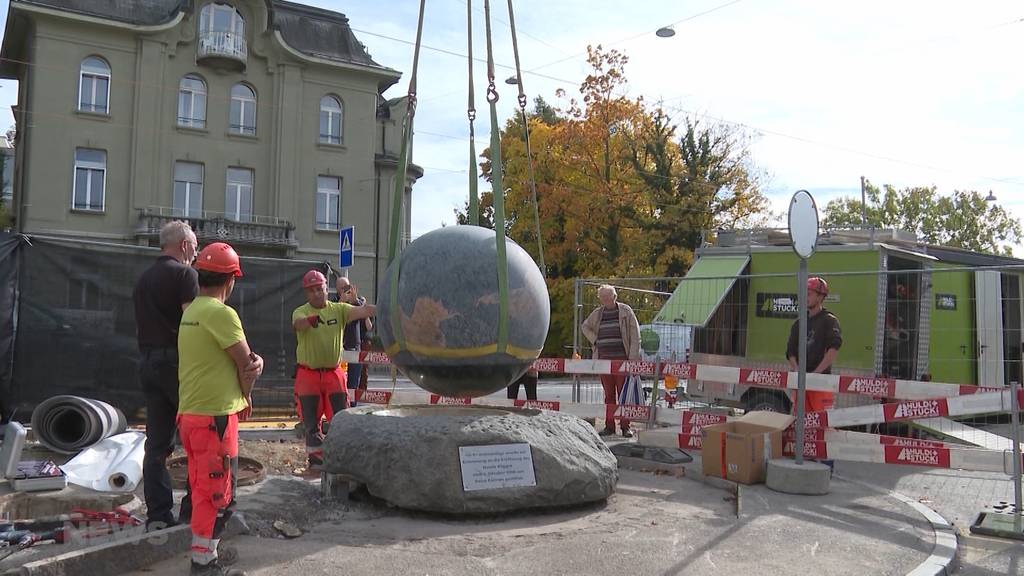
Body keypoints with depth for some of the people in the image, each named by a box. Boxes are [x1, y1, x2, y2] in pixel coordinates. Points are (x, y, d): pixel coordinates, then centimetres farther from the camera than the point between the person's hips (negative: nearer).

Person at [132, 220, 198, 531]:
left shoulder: (143, 278, 17)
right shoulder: (184, 273, -8)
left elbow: (142, 325, 20)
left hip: (148, 362, 8)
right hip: (177, 361, -7)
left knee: (157, 442, 8)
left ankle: (158, 514, 10)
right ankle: (193, 510, 2)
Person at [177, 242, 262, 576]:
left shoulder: (191, 311, 13)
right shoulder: (220, 313, -17)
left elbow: (243, 358, 13)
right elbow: (244, 363, -12)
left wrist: (254, 361, -6)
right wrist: (246, 396, 5)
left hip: (189, 413, 9)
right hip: (215, 416, -9)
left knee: (202, 489, 16)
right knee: (218, 495, 0)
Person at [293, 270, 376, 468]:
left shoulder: (338, 309, -1)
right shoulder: (301, 312, -7)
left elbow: (360, 311, -19)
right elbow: (298, 324, -31)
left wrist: (380, 308, -41)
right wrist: (311, 319, -54)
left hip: (333, 373, 2)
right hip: (308, 374, -1)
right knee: (311, 422, 8)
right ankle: (316, 460, 21)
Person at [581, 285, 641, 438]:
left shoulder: (625, 311, 1)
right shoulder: (597, 313, 12)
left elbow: (635, 335, -2)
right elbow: (585, 326, 29)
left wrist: (633, 357, -9)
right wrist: (594, 340, 11)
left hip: (622, 358, -4)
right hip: (604, 359, 4)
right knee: (608, 394, 7)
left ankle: (625, 426, 3)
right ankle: (609, 425, 12)